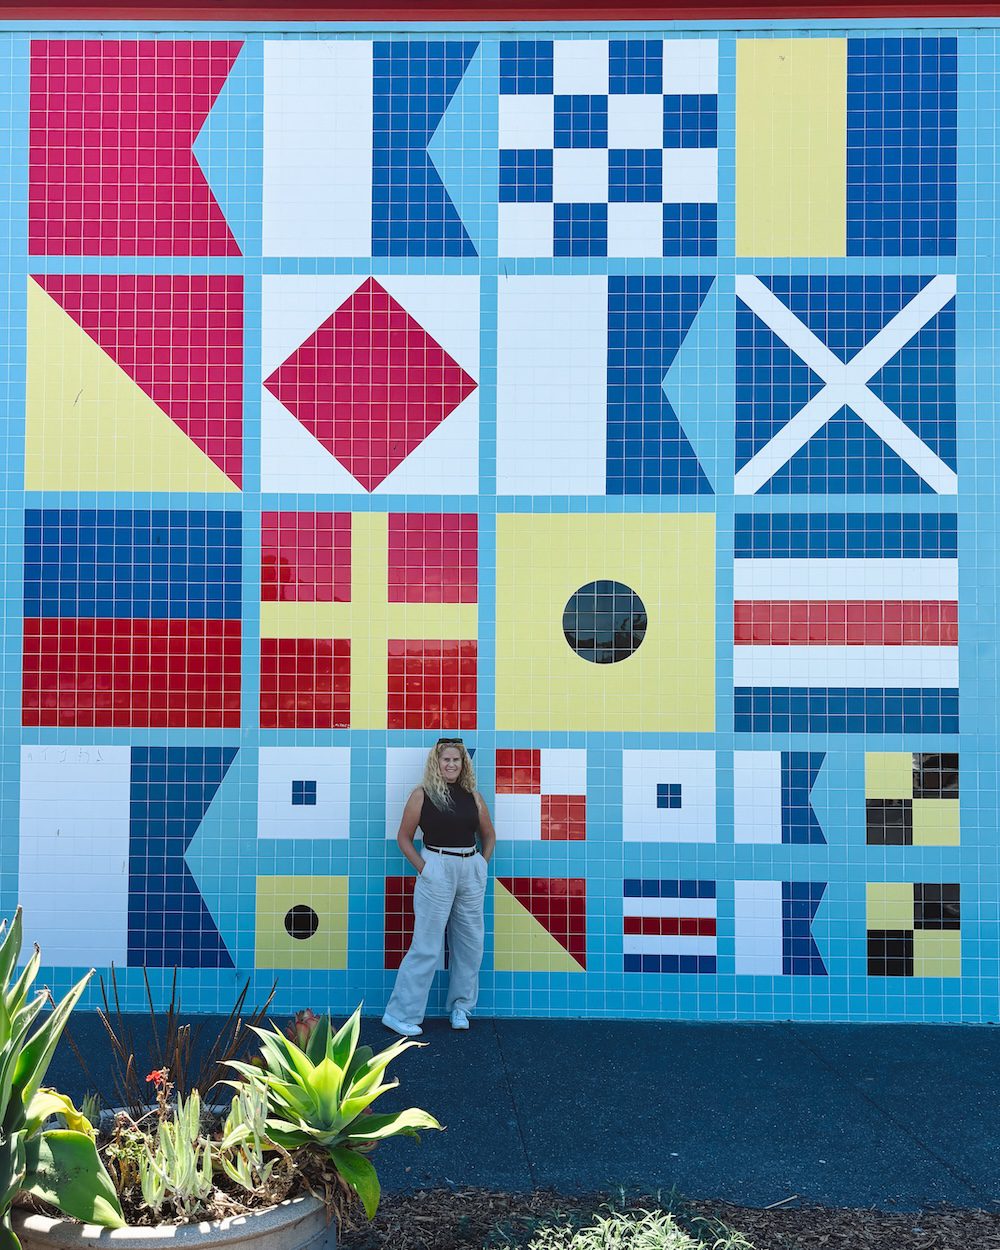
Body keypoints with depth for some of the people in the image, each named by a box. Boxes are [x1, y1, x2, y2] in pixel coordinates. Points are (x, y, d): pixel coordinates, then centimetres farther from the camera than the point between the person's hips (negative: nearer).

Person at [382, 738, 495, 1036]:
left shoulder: (473, 796, 7)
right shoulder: (422, 795, -4)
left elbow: (488, 835, 18)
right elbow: (404, 837, -1)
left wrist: (483, 864, 6)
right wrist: (422, 867, -8)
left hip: (471, 871, 5)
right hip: (436, 870, -5)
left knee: (470, 942, 10)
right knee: (426, 944, -4)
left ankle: (461, 1006, 25)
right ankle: (399, 1013, 4)